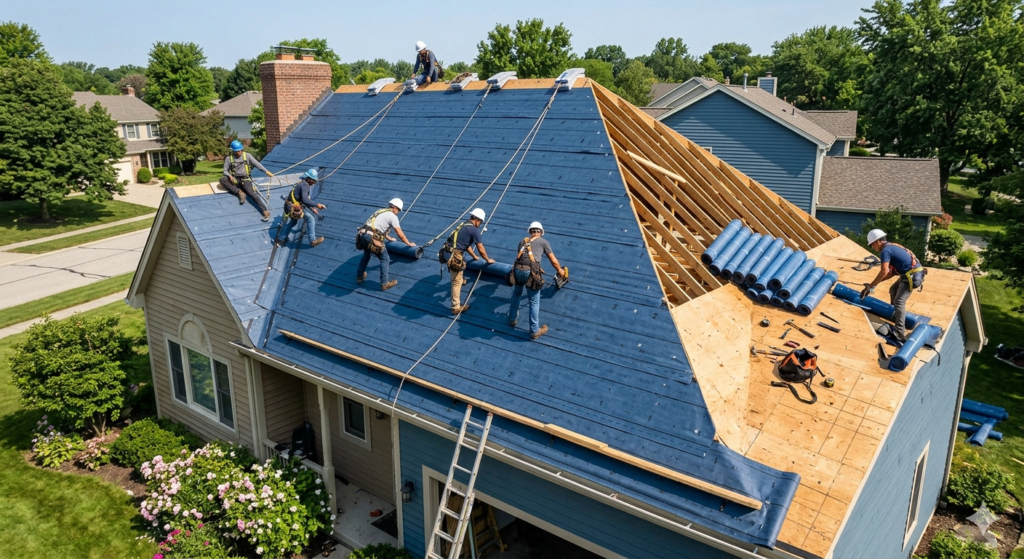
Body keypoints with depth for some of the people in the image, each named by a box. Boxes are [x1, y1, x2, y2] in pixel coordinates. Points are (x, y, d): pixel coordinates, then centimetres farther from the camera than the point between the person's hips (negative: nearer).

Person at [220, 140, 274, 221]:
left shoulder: (247, 155, 1)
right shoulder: (229, 158, 3)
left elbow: (256, 164, -4)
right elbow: (225, 171, 3)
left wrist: (266, 171, -15)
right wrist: (230, 176, -20)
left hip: (245, 179, -3)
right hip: (235, 180, 3)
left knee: (251, 193, -28)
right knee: (222, 179, -26)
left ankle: (265, 211, -39)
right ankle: (239, 192, -26)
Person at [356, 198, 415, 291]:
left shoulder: (381, 211, 27)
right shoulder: (392, 216, 4)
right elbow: (400, 234, 4)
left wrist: (389, 238, 59)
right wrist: (409, 244, 19)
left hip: (363, 234, 8)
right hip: (372, 238, -8)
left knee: (366, 255, 33)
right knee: (385, 259, 8)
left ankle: (359, 276, 45)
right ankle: (384, 284, 12)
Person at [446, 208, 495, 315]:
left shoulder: (463, 225, 18)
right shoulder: (474, 229, -9)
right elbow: (481, 249, -5)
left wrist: (474, 256, 41)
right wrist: (488, 260, 11)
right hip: (454, 257, -9)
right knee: (456, 282, 1)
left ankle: (460, 280, 64)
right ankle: (456, 307, 8)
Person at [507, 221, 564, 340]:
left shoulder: (523, 241, 27)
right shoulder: (543, 242, 16)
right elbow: (554, 261, 21)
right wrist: (559, 270, 41)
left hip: (518, 269, 4)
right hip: (531, 272, -4)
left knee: (516, 293, 31)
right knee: (534, 301, 7)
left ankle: (512, 319, 45)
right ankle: (535, 331, 15)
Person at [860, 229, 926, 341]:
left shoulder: (885, 251, -14)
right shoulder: (891, 247, 17)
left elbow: (884, 271, -27)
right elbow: (892, 272, 18)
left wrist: (870, 286, -23)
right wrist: (876, 282, 14)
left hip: (912, 276, -11)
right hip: (909, 274, 11)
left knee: (899, 302, -14)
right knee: (893, 290, 26)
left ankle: (900, 334, -18)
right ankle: (896, 317, 40)